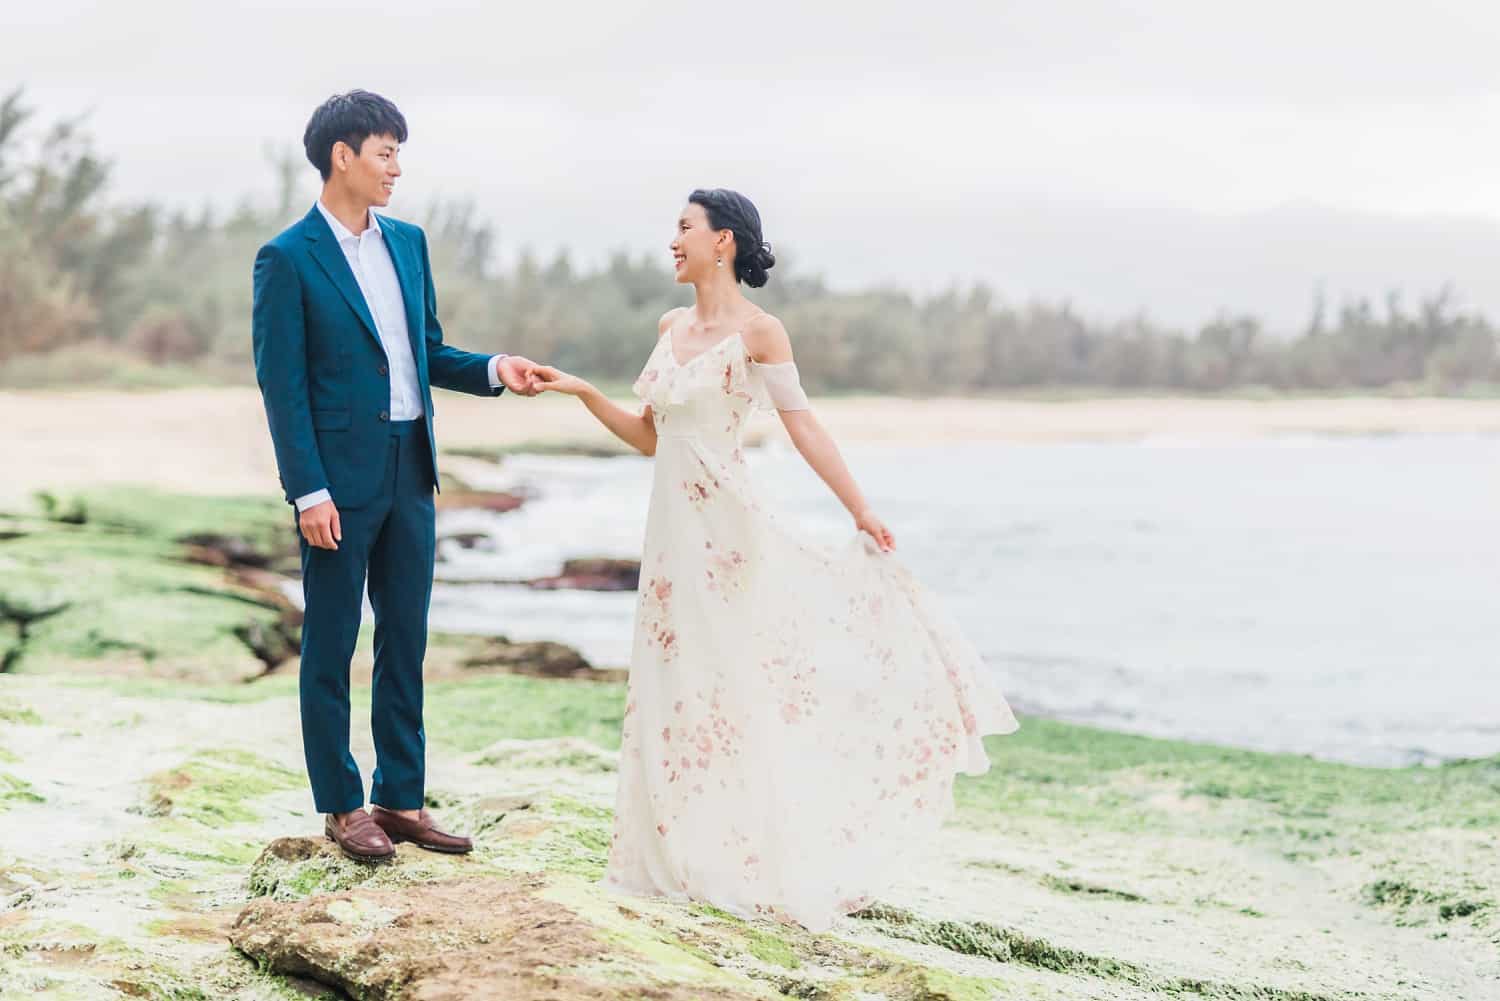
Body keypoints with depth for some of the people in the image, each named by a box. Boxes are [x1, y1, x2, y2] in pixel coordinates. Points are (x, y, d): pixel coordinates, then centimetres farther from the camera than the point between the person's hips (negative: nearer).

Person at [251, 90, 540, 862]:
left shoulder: (407, 243, 10)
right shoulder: (288, 259, -9)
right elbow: (281, 384, -11)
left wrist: (494, 369, -2)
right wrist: (309, 492, -16)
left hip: (410, 471, 7)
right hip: (341, 478, -6)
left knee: (405, 640, 11)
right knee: (331, 647, 5)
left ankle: (401, 798, 20)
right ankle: (341, 806, 15)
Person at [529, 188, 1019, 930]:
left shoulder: (757, 331, -9)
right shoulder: (671, 328, 11)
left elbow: (803, 427, -10)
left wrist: (860, 510, -13)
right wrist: (581, 392, 7)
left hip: (729, 529, -7)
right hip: (674, 528, 7)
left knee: (738, 686, -1)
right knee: (679, 689, 10)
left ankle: (767, 863, 9)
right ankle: (695, 854, 20)